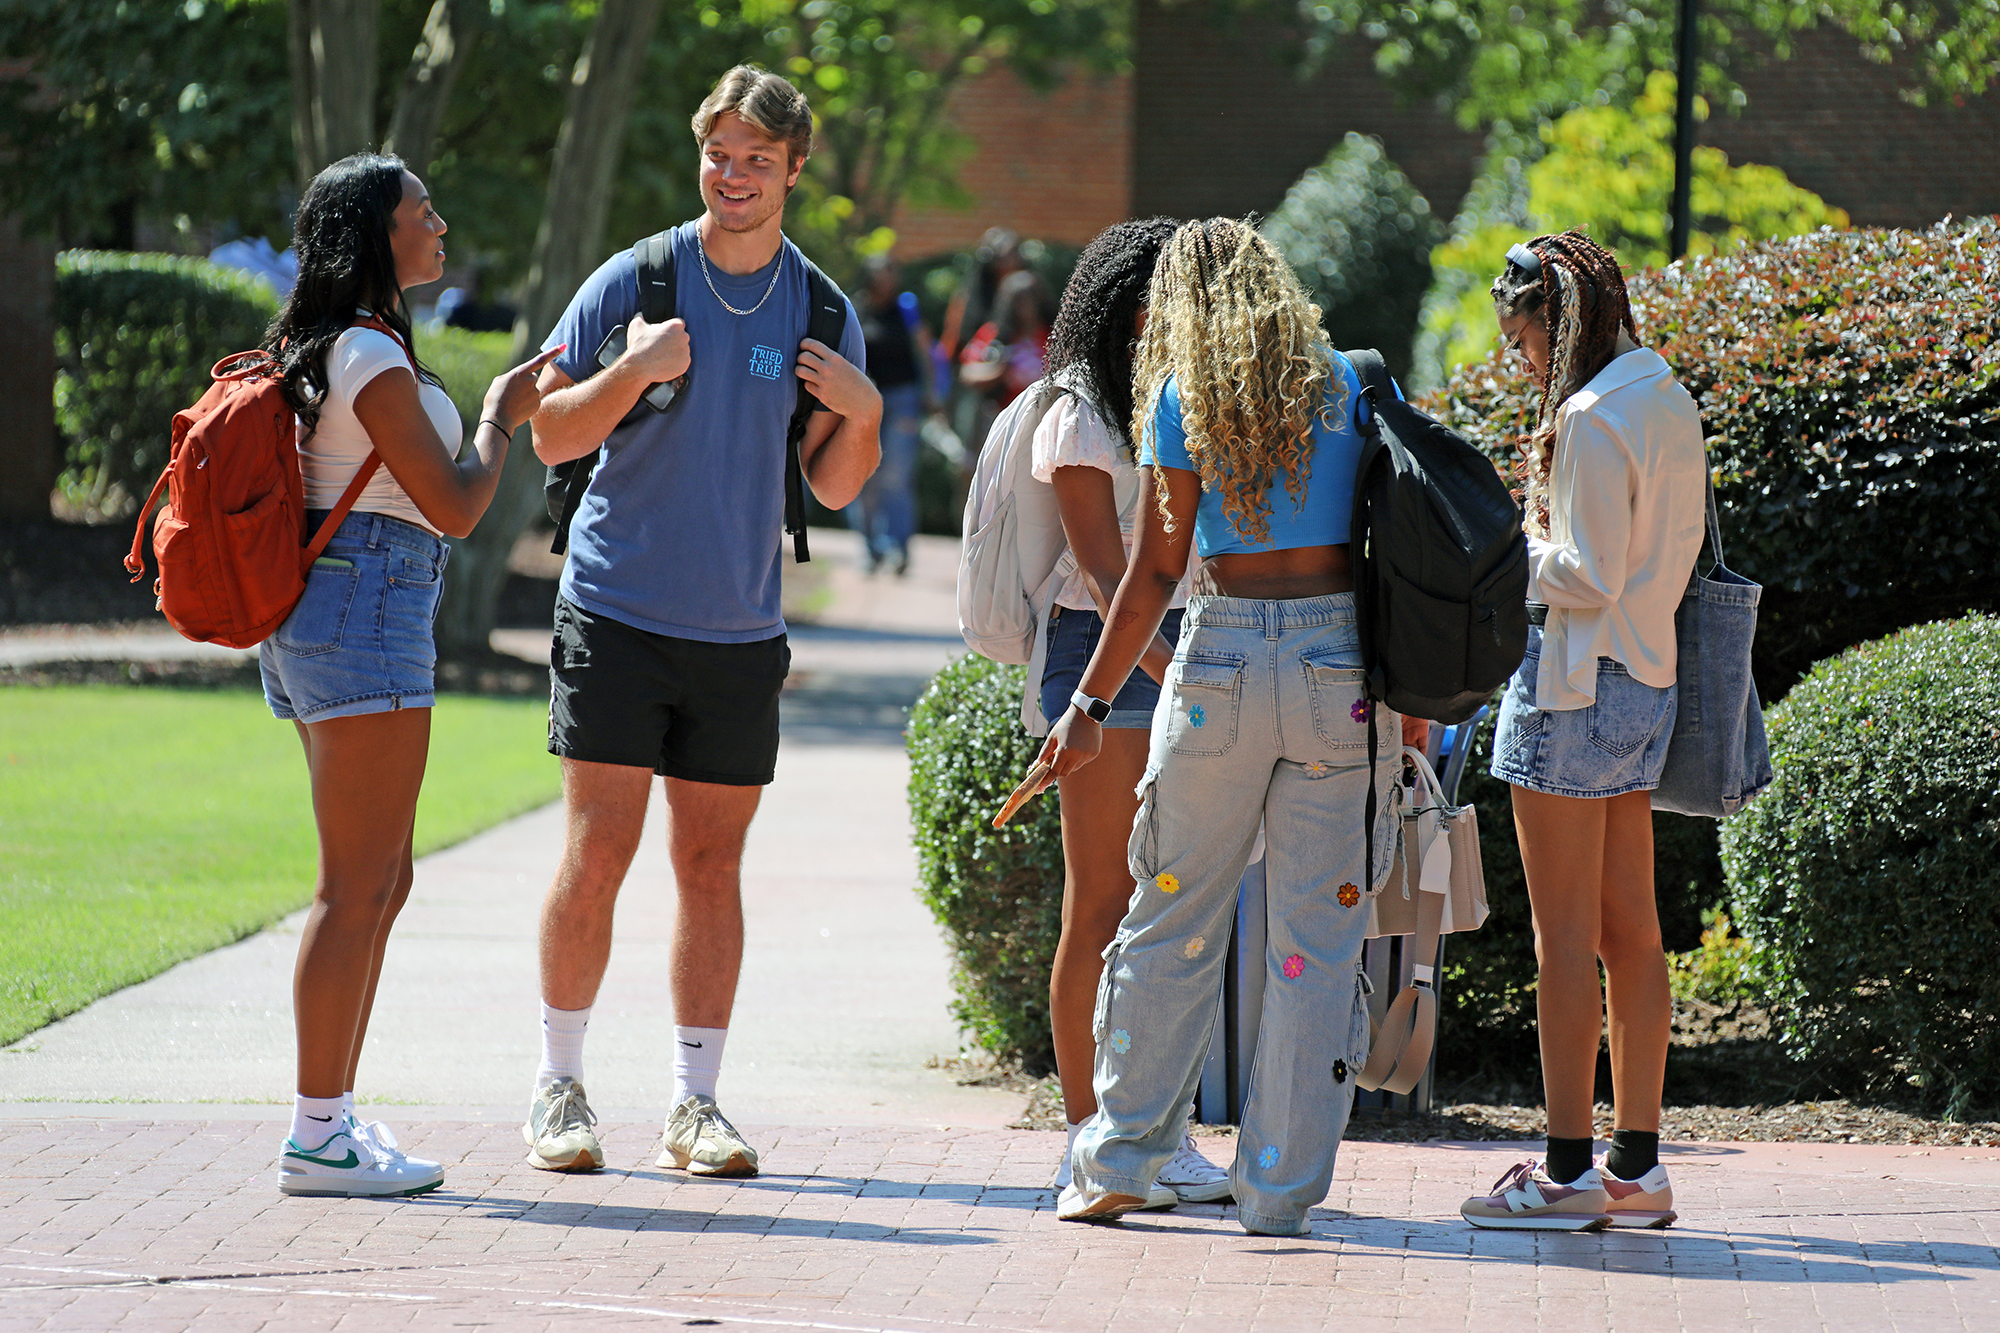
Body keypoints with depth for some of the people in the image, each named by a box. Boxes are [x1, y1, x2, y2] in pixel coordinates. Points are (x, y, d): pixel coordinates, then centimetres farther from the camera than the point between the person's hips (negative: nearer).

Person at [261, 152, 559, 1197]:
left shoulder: (311, 349, 16)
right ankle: (318, 1138, -8)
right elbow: (454, 506, -13)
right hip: (370, 610, -10)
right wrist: (501, 417, 3)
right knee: (359, 884, -8)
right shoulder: (373, 357, -13)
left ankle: (331, 1113, 16)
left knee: (380, 879, 14)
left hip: (311, 613, 10)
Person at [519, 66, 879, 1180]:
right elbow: (552, 435, -1)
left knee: (711, 868, 5)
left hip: (740, 630, 3)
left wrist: (862, 412, -8)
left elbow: (834, 487, 12)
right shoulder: (638, 280, -2)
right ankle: (560, 1092, 6)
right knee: (598, 855, -5)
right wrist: (634, 371, -17)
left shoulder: (819, 309, 6)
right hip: (617, 615, -2)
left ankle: (697, 1106, 11)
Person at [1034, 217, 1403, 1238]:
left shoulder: (1181, 397, 0)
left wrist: (1091, 704, 2)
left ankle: (1118, 1163, 16)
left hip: (1222, 660, -1)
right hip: (1339, 665, 1)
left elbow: (1156, 569, -3)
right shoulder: (1346, 385, 6)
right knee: (1317, 940, 4)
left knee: (1174, 921, 11)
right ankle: (1280, 1194, 5)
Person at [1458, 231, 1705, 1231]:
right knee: (1630, 929, 10)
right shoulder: (1669, 403, 11)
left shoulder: (1590, 419, -17)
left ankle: (1568, 1169, -3)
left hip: (1576, 681, -9)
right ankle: (1636, 1166, 12)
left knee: (1564, 933, -4)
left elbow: (1586, 576, -20)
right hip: (1645, 680, 9)